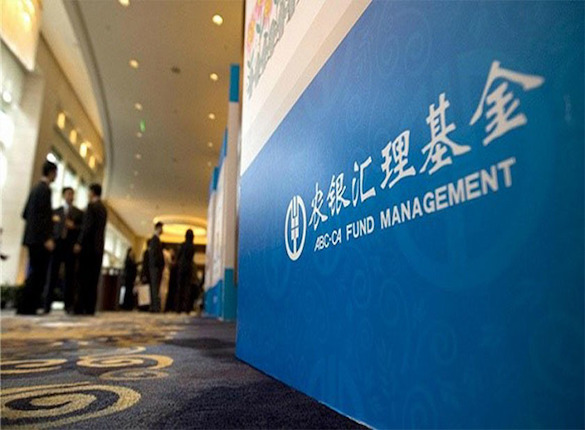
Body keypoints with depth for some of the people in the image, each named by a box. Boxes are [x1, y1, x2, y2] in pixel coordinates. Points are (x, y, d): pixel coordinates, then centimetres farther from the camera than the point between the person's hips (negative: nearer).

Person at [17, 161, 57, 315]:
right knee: (38, 274, -5)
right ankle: (26, 307, -3)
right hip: (40, 239, -9)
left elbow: (25, 214, 21)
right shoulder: (45, 189, -10)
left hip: (32, 238, 9)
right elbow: (43, 215, -18)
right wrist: (47, 238, -19)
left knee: (35, 273, 13)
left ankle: (27, 307, 16)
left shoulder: (35, 188, 17)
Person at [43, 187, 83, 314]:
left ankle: (69, 305, 1)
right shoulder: (56, 211, 18)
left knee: (70, 276, -2)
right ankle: (47, 304, 0)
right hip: (57, 245, 1)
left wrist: (74, 226, -11)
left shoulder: (79, 213, 13)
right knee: (52, 275, -3)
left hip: (71, 246, -1)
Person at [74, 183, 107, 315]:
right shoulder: (103, 208, 18)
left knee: (83, 277, -5)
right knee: (93, 279, 6)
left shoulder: (92, 205, -6)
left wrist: (79, 243, -14)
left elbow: (87, 226, -14)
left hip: (89, 246, -7)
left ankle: (81, 308, -6)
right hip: (99, 247, 7)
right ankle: (90, 308, 6)